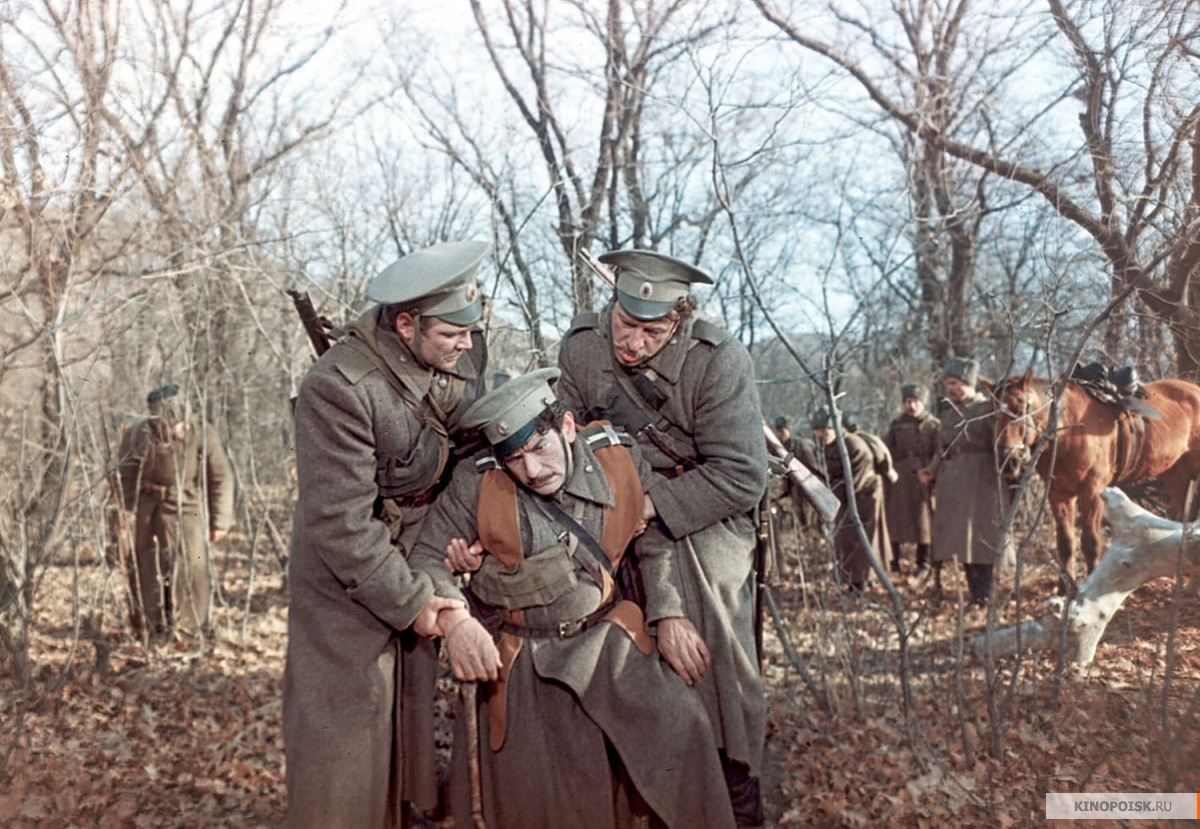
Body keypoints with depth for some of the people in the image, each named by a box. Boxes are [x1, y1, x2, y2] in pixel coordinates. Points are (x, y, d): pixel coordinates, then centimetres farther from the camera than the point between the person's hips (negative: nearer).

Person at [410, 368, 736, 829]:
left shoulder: (616, 457, -8)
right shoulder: (476, 487, -14)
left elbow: (652, 539, 8)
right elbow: (426, 560, -11)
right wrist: (454, 620, -29)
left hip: (612, 648, 2)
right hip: (521, 665, -1)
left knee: (679, 727, -12)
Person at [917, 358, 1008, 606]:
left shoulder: (987, 409, -5)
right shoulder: (947, 411, 14)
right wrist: (931, 471, 3)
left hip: (979, 483, -6)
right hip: (951, 486, 6)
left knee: (980, 537, -3)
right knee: (960, 539, 9)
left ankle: (983, 597, 4)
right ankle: (975, 593, 21)